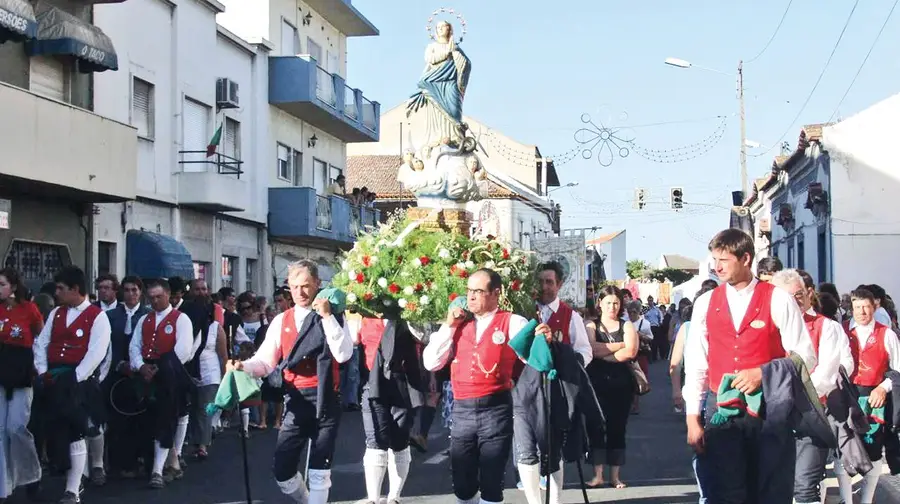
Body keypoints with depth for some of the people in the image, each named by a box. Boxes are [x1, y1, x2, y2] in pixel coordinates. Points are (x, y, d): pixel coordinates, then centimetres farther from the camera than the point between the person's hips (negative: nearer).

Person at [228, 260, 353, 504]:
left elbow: (343, 355, -14)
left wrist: (327, 317, -16)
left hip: (325, 400, -3)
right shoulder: (281, 321, 8)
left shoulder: (333, 318, 1)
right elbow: (265, 361, 1)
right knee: (282, 472, 3)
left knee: (319, 473, 2)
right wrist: (243, 366, -18)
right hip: (295, 402, 3)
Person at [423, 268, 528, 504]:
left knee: (491, 483, 4)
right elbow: (430, 363, 5)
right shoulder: (458, 323, 11)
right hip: (461, 410, 4)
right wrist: (449, 326, 1)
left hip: (496, 410, -4)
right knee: (462, 484, 11)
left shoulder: (513, 323, -1)